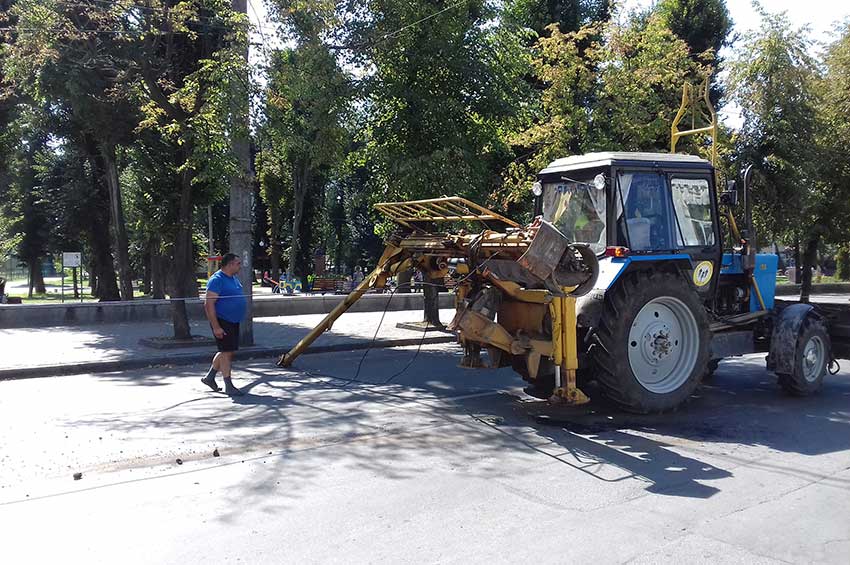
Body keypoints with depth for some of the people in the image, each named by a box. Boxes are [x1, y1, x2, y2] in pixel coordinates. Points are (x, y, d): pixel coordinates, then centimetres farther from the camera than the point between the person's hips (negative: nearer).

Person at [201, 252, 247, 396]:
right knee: (226, 352, -5)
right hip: (222, 322, -9)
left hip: (233, 321, 9)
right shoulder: (217, 280, -16)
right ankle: (228, 386, 2)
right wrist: (216, 327, -24)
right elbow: (209, 304, -20)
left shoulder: (234, 278, 12)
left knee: (227, 351, 15)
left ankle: (209, 377, 30)